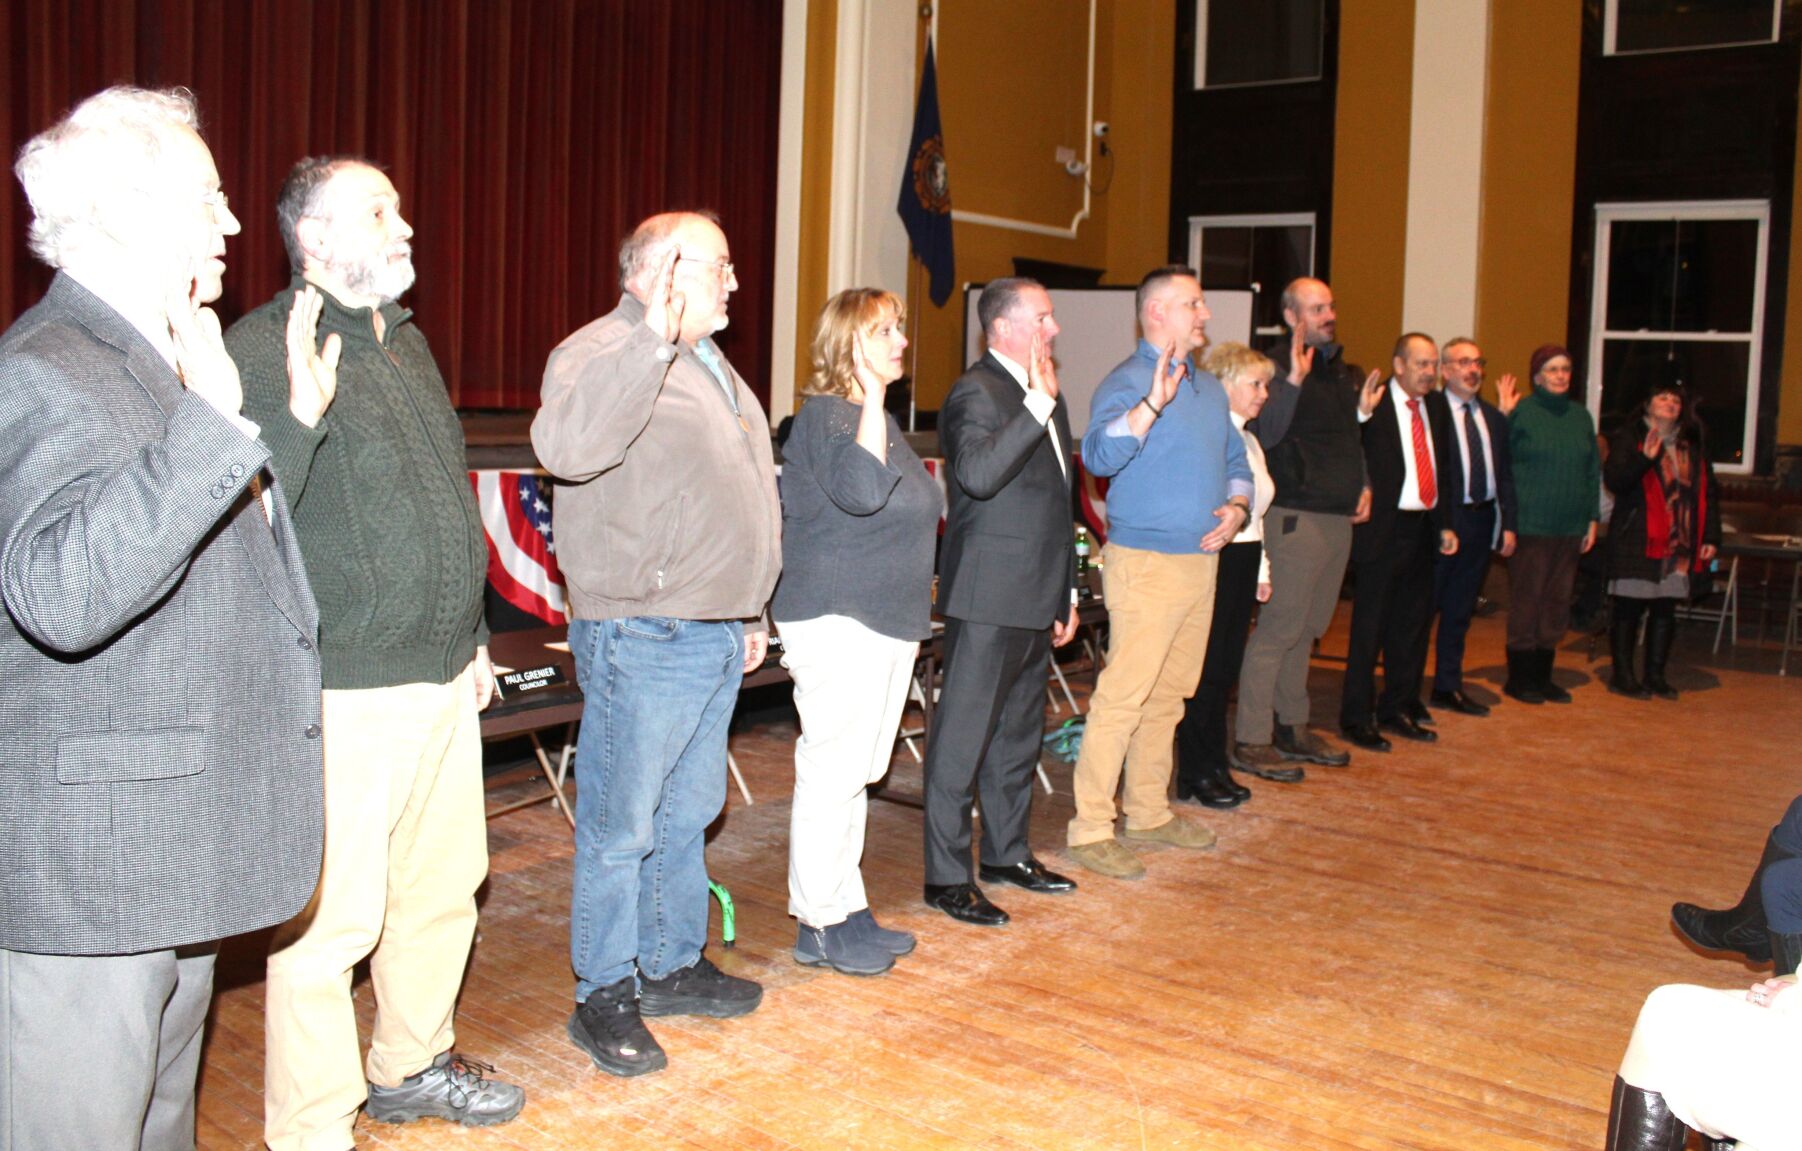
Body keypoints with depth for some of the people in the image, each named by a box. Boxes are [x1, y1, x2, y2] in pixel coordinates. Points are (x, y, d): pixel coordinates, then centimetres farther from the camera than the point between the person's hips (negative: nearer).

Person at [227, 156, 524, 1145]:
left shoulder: (408, 342, 15)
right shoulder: (262, 349, -12)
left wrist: (473, 635, 25)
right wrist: (300, 415, -35)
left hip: (443, 680, 9)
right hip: (345, 693, -9)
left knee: (443, 885, 19)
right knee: (330, 919, -3)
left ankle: (412, 1066, 38)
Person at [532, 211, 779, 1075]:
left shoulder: (709, 365, 19)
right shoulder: (607, 351, -12)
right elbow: (567, 444, -34)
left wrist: (750, 612, 24)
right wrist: (653, 335, -38)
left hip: (716, 637, 9)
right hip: (643, 638, -9)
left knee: (687, 815, 18)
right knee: (620, 828, 1)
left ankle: (673, 966, 31)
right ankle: (604, 998, 13)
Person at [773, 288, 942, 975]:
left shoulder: (878, 419, 17)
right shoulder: (825, 415, -13)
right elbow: (861, 491, -32)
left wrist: (914, 598, 28)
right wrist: (872, 395, -27)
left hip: (886, 621, 10)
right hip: (837, 619, -10)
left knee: (855, 772, 14)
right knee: (832, 770, -5)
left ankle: (848, 911, 23)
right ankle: (819, 925, 4)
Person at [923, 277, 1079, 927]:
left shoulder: (1047, 397, 16)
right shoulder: (977, 393, -13)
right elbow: (978, 474, -32)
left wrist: (1066, 594, 22)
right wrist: (1038, 403, -30)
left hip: (1037, 599, 9)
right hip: (989, 599, -9)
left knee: (1018, 732, 18)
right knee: (963, 737, -2)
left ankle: (1007, 853, 32)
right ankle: (946, 877, 7)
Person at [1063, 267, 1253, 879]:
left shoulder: (1210, 388, 17)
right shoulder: (1127, 383, -11)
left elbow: (1236, 462, 24)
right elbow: (1098, 455, -28)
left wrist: (1237, 507, 4)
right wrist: (1153, 404, -39)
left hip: (1202, 560, 9)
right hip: (1147, 562, -8)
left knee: (1168, 697, 15)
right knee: (1122, 697, -9)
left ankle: (1149, 812, 26)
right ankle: (1090, 829, -2)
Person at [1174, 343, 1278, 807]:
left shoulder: (1249, 440, 18)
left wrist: (1262, 570, 20)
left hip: (1244, 560, 9)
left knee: (1226, 667, 12)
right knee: (1206, 668, -3)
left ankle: (1214, 767, 20)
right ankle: (1195, 773, 6)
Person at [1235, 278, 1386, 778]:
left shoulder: (1345, 372, 17)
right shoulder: (1279, 367, -9)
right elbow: (1267, 435, -22)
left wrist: (1363, 486, 15)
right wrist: (1293, 380, -32)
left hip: (1340, 517, 8)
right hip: (1297, 515, -8)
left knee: (1307, 628, 14)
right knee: (1280, 626, -8)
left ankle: (1292, 728, 23)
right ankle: (1251, 739, -2)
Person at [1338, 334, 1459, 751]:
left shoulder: (1434, 414, 15)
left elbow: (1441, 475, 19)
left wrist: (1444, 525, 13)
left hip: (1422, 531, 7)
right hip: (1384, 530, -7)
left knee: (1412, 625, 13)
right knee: (1369, 627, -1)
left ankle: (1398, 709, 25)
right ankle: (1357, 717, 8)